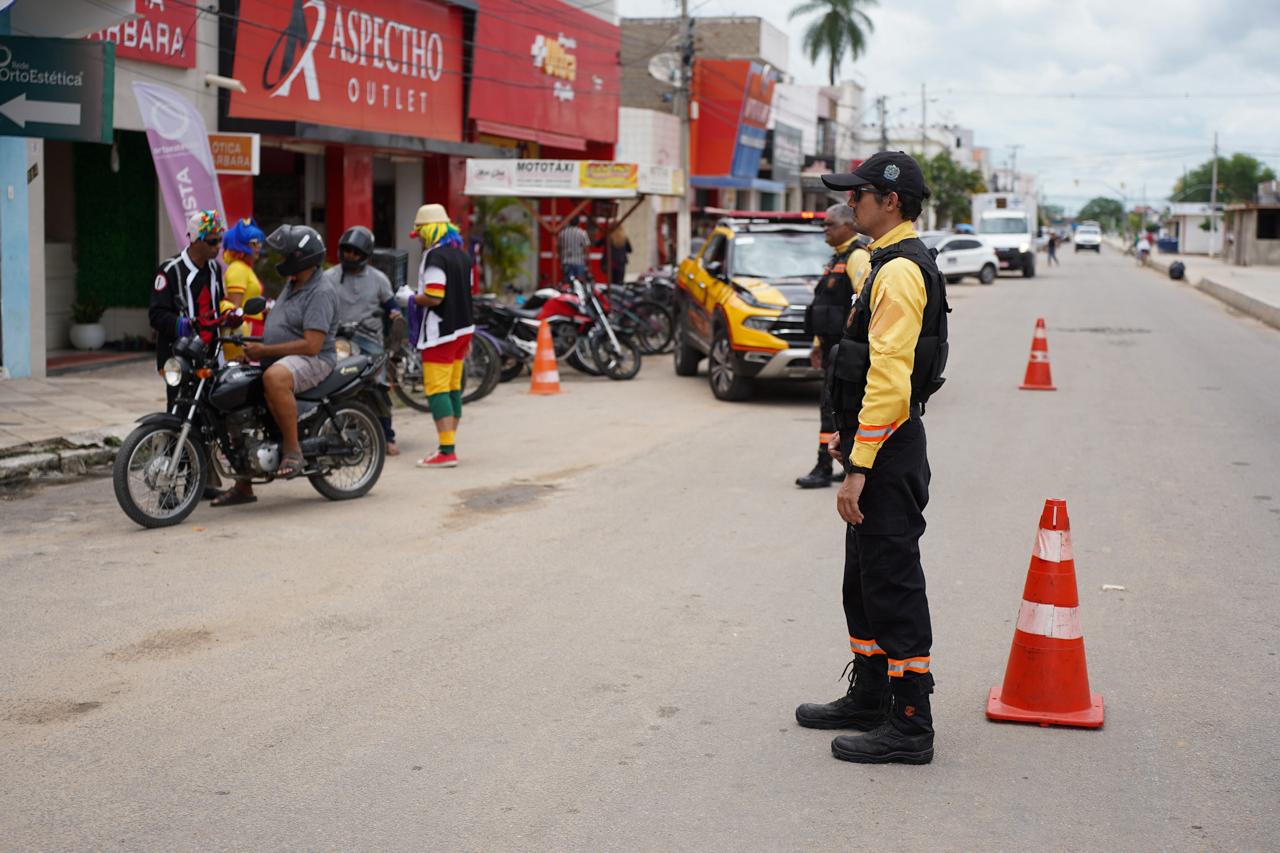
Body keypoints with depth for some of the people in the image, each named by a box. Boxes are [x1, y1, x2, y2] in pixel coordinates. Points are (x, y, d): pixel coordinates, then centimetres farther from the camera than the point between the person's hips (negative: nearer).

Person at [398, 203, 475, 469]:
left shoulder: (435, 256, -16)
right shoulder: (461, 254, 13)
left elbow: (433, 298, -23)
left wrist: (410, 298, -5)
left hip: (441, 332, -9)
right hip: (463, 328, 9)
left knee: (437, 390, -9)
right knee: (453, 388, 13)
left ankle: (447, 452, -14)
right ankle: (449, 444, 20)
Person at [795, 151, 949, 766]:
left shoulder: (900, 272, -19)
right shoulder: (894, 264, 15)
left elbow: (890, 380, -25)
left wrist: (858, 468, -24)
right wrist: (849, 435, 23)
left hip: (887, 456, -11)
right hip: (881, 445, 11)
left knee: (894, 586, -4)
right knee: (864, 579, 19)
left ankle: (910, 726, 3)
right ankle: (868, 698, 33)